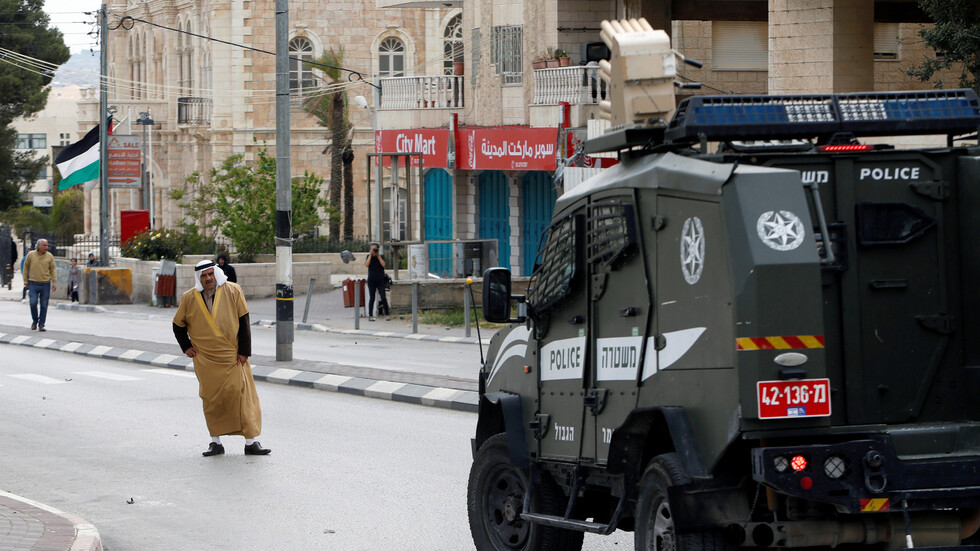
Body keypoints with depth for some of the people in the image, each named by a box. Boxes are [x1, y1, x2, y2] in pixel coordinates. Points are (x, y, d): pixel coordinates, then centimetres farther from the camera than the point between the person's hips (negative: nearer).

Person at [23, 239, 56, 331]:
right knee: (33, 303, -10)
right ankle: (35, 320, 14)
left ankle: (41, 325, 9)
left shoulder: (50, 256, 2)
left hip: (45, 284, 1)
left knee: (44, 305, 1)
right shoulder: (31, 255, 1)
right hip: (33, 284, -1)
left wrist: (54, 283, -1)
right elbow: (26, 267, 10)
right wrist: (25, 280, 8)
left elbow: (52, 270, 5)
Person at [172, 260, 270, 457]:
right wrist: (186, 347, 7)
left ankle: (251, 442, -4)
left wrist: (244, 351, -5)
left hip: (233, 357, -1)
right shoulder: (189, 298, 1)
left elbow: (243, 322, -1)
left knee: (242, 396, -6)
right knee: (211, 399, 2)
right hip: (205, 359, 1)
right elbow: (178, 325, 16)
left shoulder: (233, 292, -3)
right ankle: (216, 442, 12)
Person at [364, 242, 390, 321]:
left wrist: (378, 255, -11)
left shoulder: (381, 256, 5)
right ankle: (370, 315, 8)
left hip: (380, 280, 0)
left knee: (383, 297, -8)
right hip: (371, 280, 0)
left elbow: (383, 264, -11)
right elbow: (366, 264, -11)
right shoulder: (369, 257, 6)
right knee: (372, 298, 2)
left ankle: (387, 314, -3)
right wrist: (371, 254, -11)